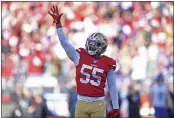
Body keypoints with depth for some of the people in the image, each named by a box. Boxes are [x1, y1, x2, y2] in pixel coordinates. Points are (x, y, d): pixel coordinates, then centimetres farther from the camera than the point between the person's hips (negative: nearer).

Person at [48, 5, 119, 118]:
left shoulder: (108, 63, 0)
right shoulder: (80, 56, 3)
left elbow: (112, 86, 6)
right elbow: (65, 43, -1)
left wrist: (115, 107, 7)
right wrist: (58, 24, -10)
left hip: (98, 105, -1)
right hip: (82, 103, 1)